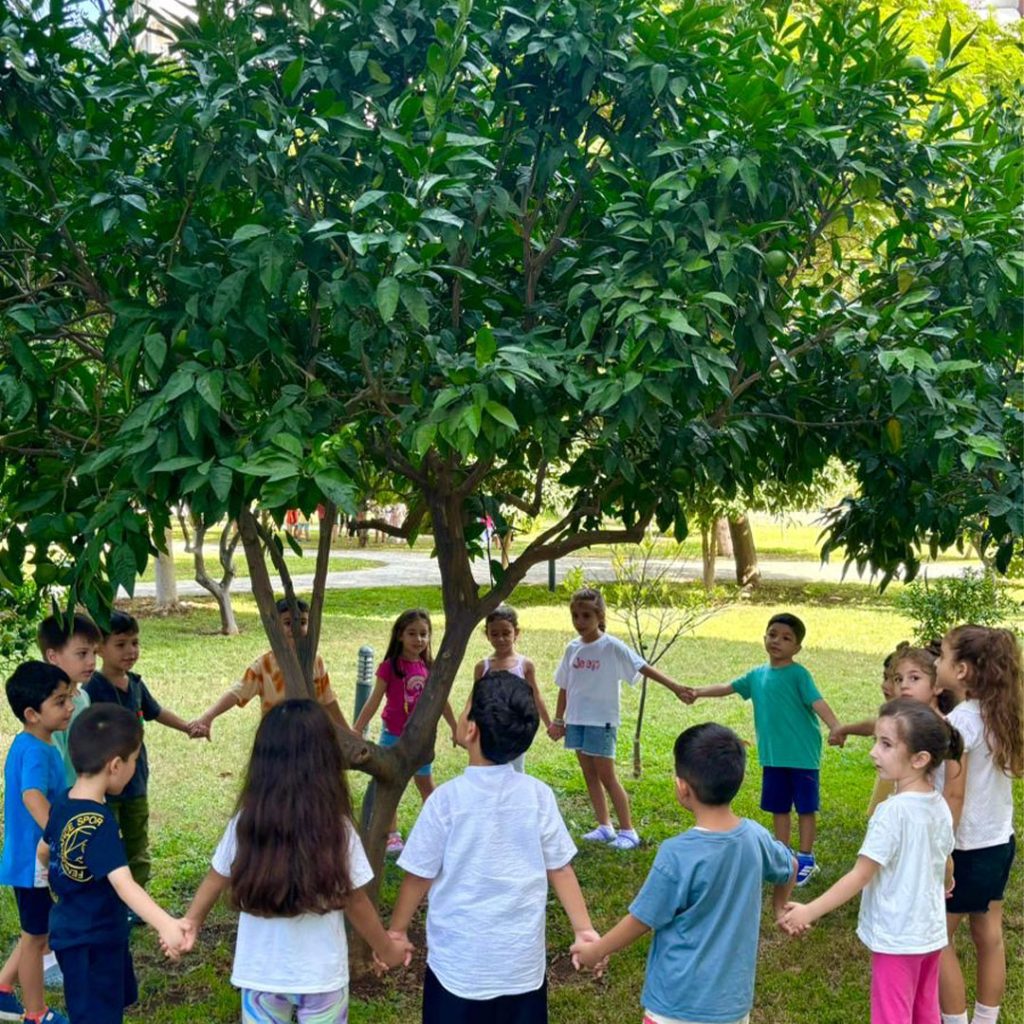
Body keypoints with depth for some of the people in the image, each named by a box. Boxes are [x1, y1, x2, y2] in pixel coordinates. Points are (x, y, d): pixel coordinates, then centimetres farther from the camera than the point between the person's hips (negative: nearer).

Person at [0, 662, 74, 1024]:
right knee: (36, 937, 8)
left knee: (40, 932, 24)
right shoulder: (35, 752, -26)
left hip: (36, 856, 9)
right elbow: (32, 795, -44)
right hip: (34, 860, -9)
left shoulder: (30, 745, 5)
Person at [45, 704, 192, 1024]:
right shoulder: (99, 823, -31)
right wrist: (165, 924, -56)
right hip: (91, 942, -9)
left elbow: (44, 851, 17)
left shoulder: (62, 804, -2)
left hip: (73, 931, 9)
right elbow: (123, 884, -43)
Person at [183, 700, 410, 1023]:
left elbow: (215, 880, 4)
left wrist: (190, 921, 24)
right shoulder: (337, 829, -18)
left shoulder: (245, 824, -13)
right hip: (321, 974, -1)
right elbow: (355, 903, -7)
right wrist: (387, 950, 11)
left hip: (261, 973, 2)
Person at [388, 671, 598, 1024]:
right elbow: (561, 870, 0)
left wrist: (396, 931, 8)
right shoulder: (539, 796, -7)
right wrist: (584, 930, 9)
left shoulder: (447, 799, -15)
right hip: (522, 960, 3)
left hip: (459, 960, -2)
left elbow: (419, 875, -6)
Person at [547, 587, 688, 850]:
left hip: (601, 721, -6)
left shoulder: (612, 647, -12)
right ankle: (604, 827, 21)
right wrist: (558, 720, 15)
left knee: (607, 776, -3)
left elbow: (643, 668, -17)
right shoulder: (573, 648, 4)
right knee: (589, 774, 11)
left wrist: (674, 686, -27)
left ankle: (628, 831, 5)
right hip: (577, 720, 6)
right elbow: (564, 687, 12)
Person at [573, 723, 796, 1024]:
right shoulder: (755, 836, -7)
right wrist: (780, 906, 37)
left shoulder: (677, 854, -23)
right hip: (734, 1000, 5)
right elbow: (790, 868, 15)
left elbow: (642, 920, -11)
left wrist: (596, 950, 6)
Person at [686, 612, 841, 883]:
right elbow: (728, 687, 16)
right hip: (773, 755, 6)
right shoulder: (757, 675, 8)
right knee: (778, 807, 15)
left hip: (802, 755, -6)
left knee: (805, 807, 5)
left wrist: (835, 727, -38)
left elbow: (817, 701, -24)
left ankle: (806, 859, 17)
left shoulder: (798, 675, -12)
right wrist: (698, 692, 10)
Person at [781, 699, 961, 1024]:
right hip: (930, 932, 8)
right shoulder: (939, 805, -1)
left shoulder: (893, 811, -24)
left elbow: (861, 875, -22)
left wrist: (810, 911, -17)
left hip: (896, 936, -8)